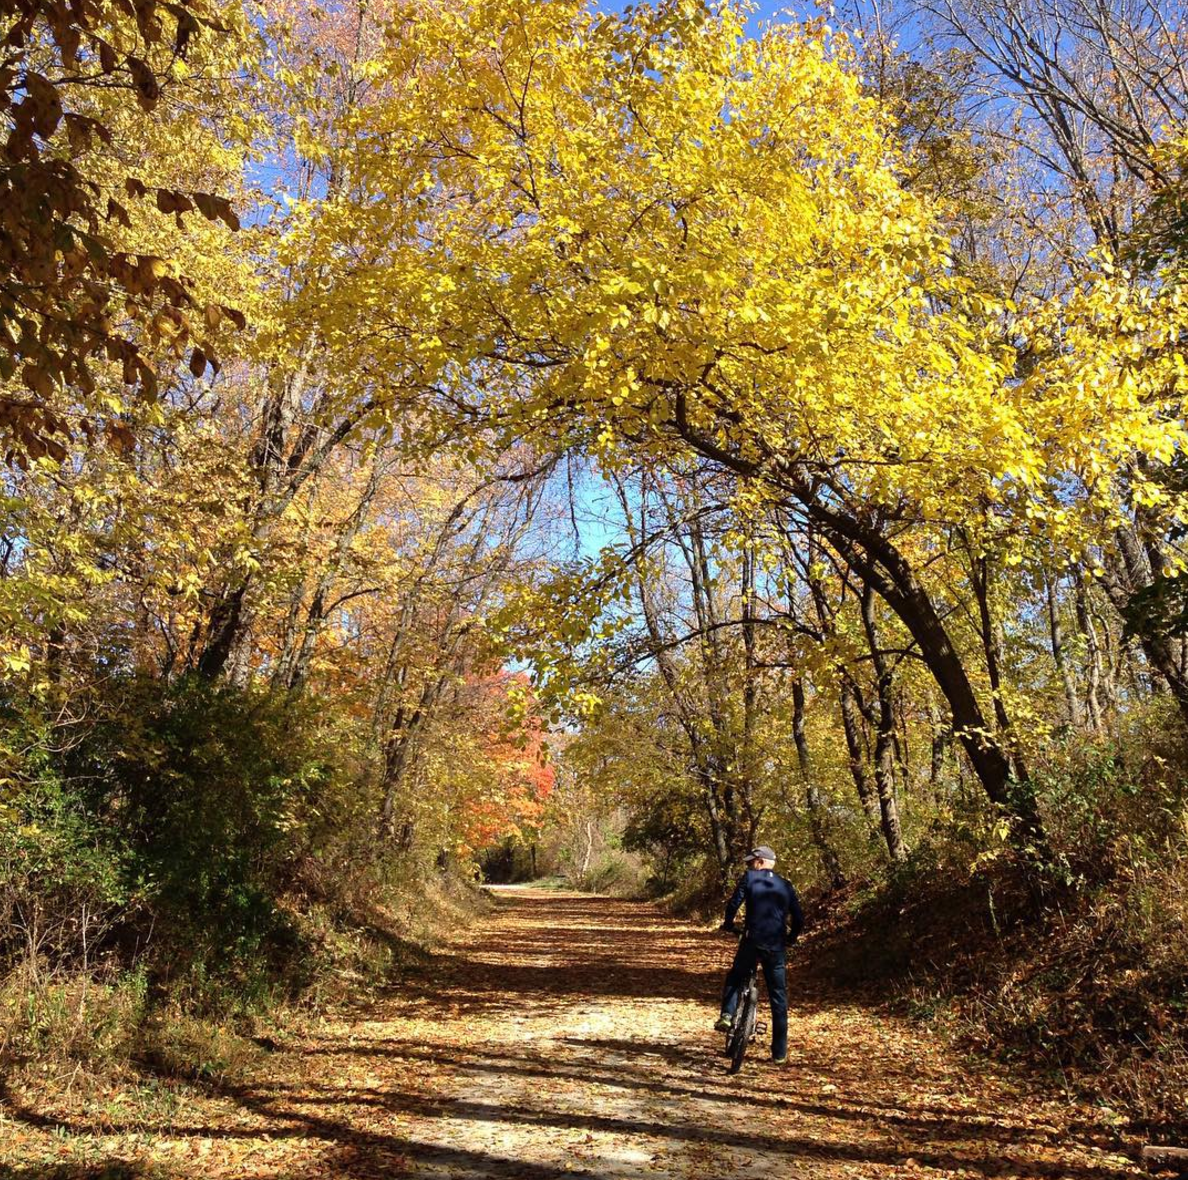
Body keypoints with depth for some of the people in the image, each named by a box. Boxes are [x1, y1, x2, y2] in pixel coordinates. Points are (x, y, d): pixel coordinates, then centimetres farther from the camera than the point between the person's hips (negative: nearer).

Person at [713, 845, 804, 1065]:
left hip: (752, 941, -2)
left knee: (735, 978, 24)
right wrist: (790, 939, 25)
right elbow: (798, 919, 9)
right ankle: (780, 1053, 13)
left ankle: (727, 1015, 2)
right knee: (779, 997, 10)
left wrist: (729, 925, 10)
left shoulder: (749, 878, 2)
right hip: (776, 947, 3)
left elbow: (733, 904, -8)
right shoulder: (785, 885, 12)